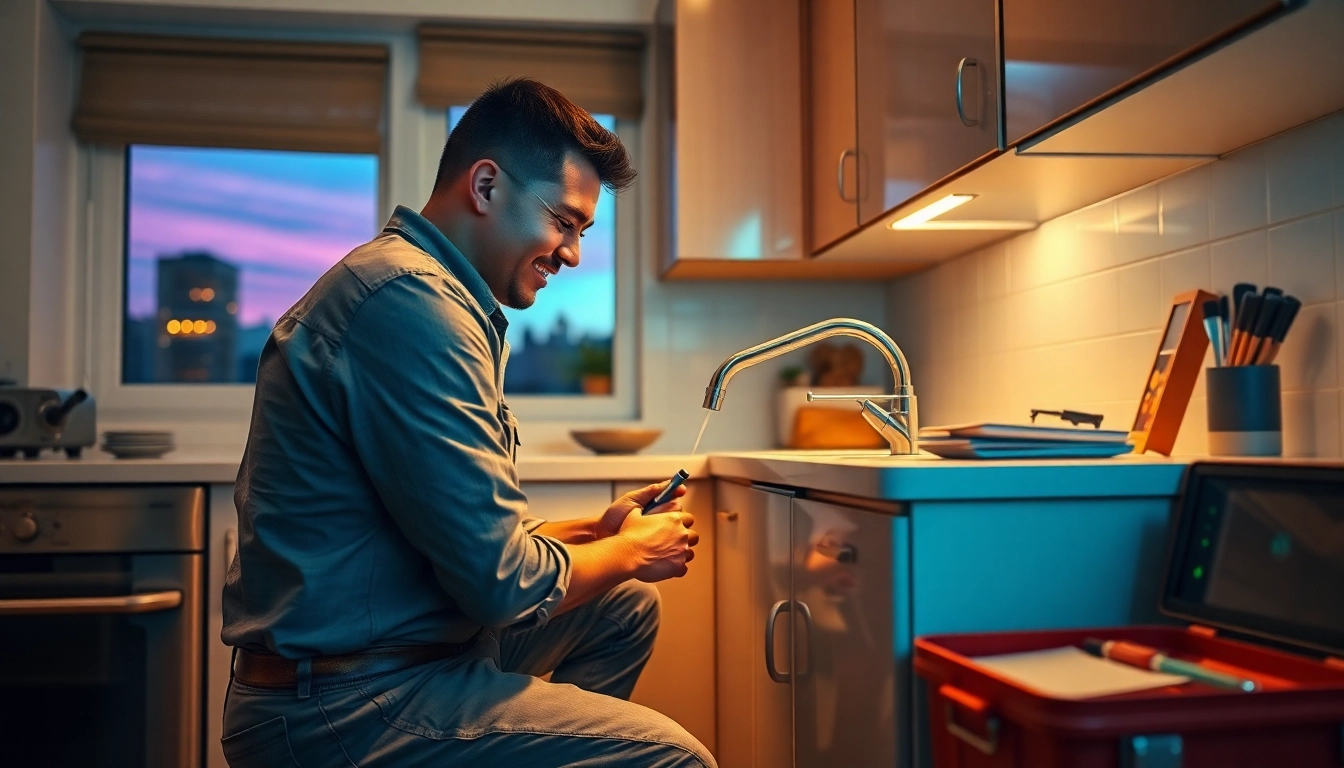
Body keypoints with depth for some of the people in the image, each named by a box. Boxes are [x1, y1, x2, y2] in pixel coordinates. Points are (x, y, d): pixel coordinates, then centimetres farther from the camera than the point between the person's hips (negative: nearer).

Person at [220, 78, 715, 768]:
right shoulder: (410, 298, -21)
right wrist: (632, 552, -4)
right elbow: (500, 579, -21)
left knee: (625, 606, 18)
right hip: (338, 712, -11)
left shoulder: (417, 284, 14)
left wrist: (595, 531, 8)